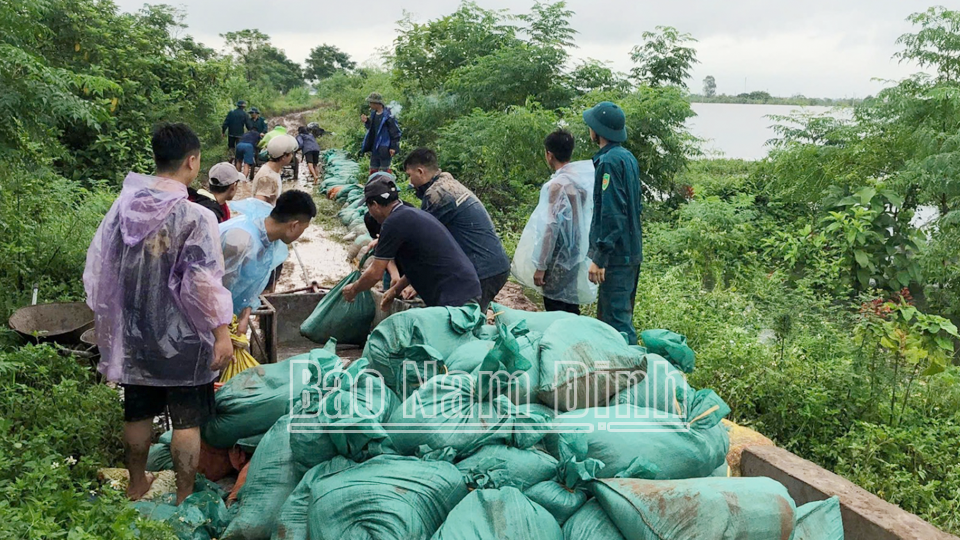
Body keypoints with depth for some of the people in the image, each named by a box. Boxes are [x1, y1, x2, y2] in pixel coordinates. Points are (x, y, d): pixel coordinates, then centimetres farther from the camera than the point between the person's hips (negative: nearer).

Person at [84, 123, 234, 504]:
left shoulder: (124, 205, -3)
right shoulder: (195, 218, -19)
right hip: (182, 338, -5)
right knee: (187, 419, 6)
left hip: (133, 333, 6)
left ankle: (137, 485, 39)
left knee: (138, 412, 21)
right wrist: (222, 333, -11)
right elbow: (205, 284, -20)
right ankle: (184, 499, 15)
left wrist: (109, 316, 17)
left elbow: (99, 266, 5)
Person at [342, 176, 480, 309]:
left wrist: (353, 290, 14)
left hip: (454, 300, -9)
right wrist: (395, 290, 36)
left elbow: (375, 273, -5)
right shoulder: (414, 214, 17)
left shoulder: (393, 222, -11)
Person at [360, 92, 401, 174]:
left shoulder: (387, 116, -17)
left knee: (385, 169, 0)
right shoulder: (373, 113, 6)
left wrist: (393, 147, -17)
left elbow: (396, 132, -16)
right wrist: (366, 122, -2)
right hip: (374, 147, 8)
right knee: (373, 169, 14)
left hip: (385, 148, -8)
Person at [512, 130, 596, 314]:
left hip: (559, 260, -8)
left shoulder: (558, 184, -18)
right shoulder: (581, 179, 5)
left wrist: (541, 266, -17)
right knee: (570, 309, 17)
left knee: (556, 312, 0)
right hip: (576, 256, 8)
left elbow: (551, 226, -21)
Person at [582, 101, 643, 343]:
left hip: (616, 255, -10)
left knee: (616, 318, -7)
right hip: (631, 251, 10)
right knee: (613, 315, 19)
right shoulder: (628, 157, 14)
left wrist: (600, 257, -22)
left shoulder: (609, 162, -16)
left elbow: (612, 214, -23)